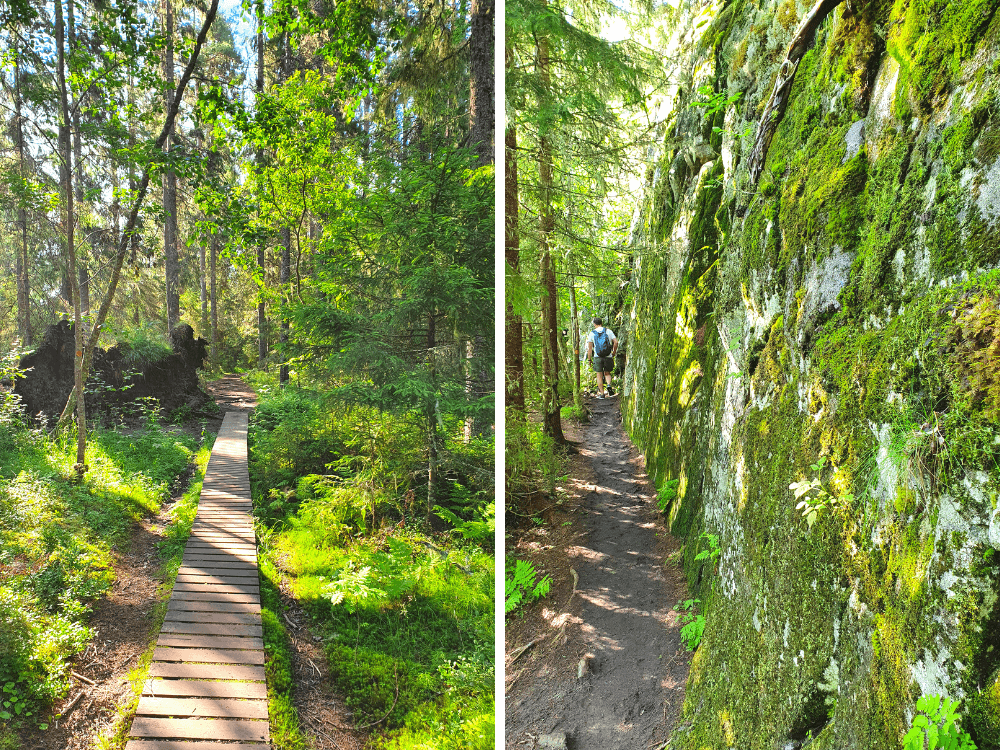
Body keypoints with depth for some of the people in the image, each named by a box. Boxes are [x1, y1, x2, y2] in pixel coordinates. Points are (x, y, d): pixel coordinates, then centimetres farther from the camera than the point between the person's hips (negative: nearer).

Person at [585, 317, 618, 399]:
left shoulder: (592, 333, 1)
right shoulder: (609, 331, 3)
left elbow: (589, 348, -2)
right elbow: (616, 342, -4)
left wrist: (589, 359, 5)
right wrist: (613, 353, 9)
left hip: (597, 357, -1)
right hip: (608, 357, 1)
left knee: (599, 375, 7)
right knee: (607, 373, 18)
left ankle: (601, 394, 8)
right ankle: (609, 385, -10)